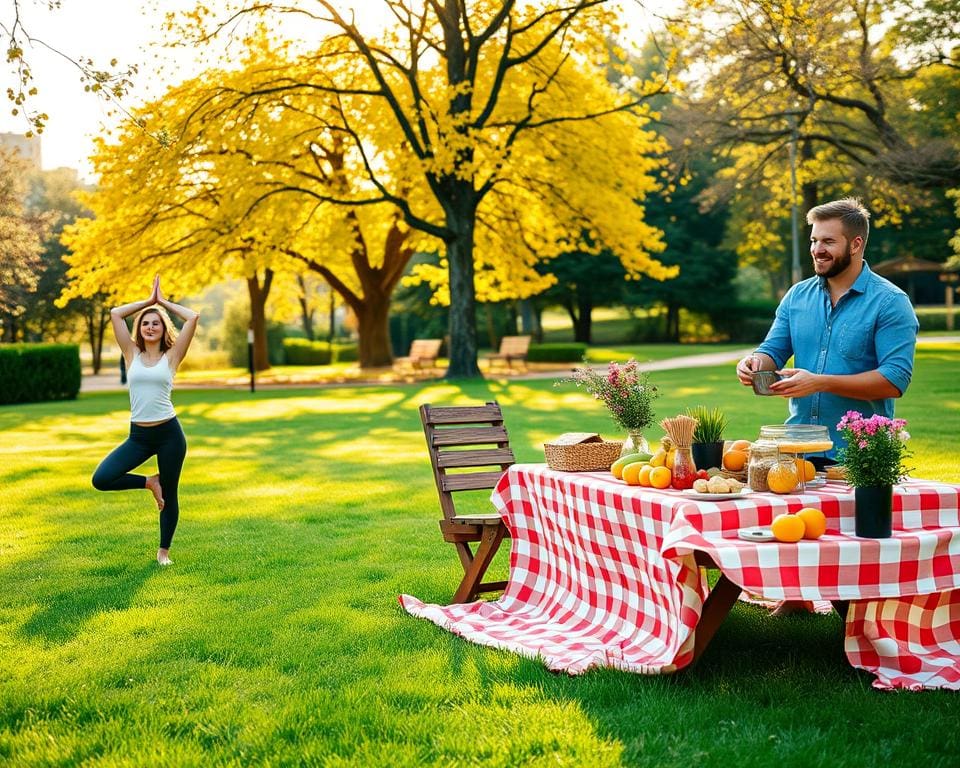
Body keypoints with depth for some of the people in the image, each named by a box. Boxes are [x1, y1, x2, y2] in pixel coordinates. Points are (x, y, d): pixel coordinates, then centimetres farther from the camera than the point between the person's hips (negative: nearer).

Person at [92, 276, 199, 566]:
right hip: (138, 435, 2)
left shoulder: (171, 356, 1)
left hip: (169, 433, -2)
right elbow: (115, 314, 3)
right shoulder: (132, 354, 6)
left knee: (169, 495, 7)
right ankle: (149, 483, 12)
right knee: (101, 479, -14)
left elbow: (193, 318, -7)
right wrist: (148, 301, 9)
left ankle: (164, 551, 27)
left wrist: (164, 302, 5)